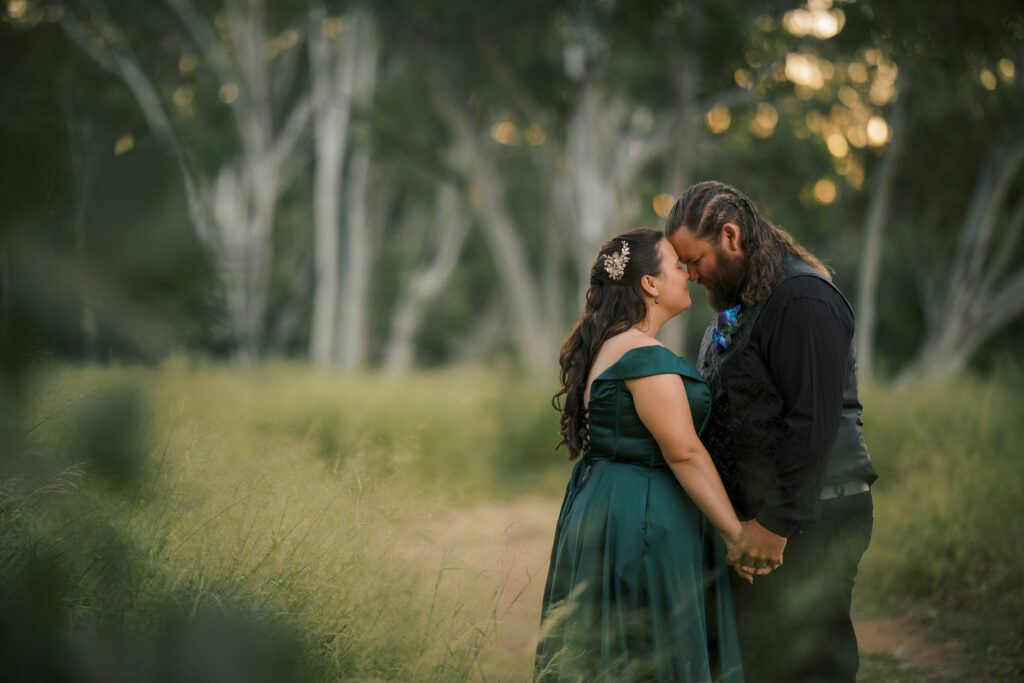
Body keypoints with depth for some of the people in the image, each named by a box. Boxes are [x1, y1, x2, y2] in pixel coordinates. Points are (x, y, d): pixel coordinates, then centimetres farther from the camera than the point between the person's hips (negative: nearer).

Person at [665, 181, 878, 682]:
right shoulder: (737, 305, 18)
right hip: (759, 514, 10)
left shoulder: (802, 300, -15)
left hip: (810, 521, -10)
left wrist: (777, 523, -21)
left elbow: (814, 421, -21)